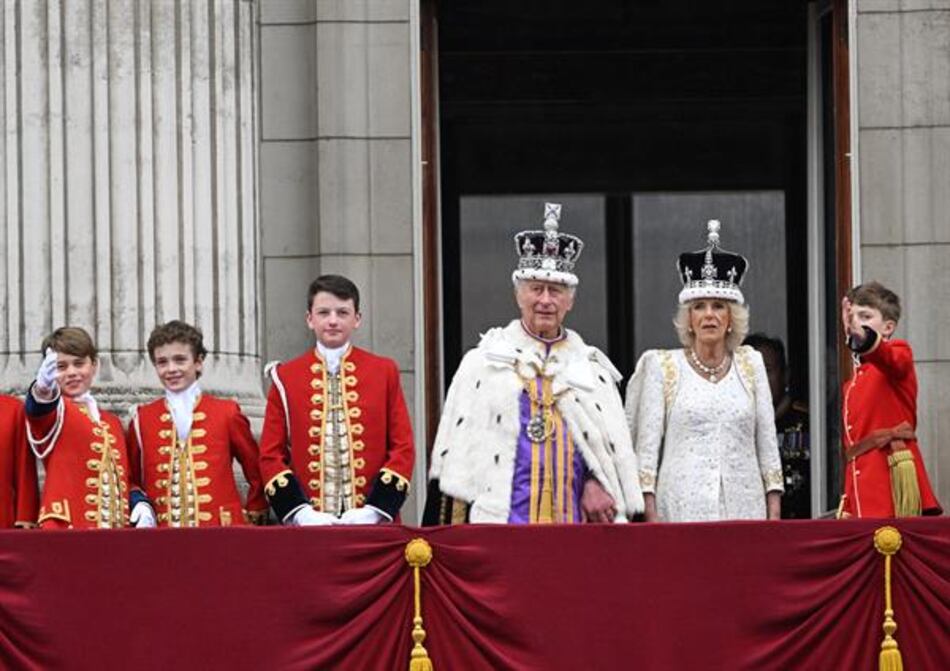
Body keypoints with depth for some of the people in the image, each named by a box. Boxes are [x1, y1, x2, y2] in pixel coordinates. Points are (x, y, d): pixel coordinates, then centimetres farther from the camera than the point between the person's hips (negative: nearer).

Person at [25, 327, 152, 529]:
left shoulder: (112, 422, 21)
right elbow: (39, 410, -21)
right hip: (66, 529, -5)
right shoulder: (55, 410, 4)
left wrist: (140, 503, 3)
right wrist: (43, 386, -44)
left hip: (116, 530, 5)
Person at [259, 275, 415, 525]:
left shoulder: (384, 372, 6)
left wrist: (374, 511, -9)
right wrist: (302, 513, -11)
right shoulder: (285, 377, 5)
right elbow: (271, 455, 3)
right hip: (308, 527, 0)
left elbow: (403, 448, 3)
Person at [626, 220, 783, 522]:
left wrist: (774, 512, 5)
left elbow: (767, 441, 12)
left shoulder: (750, 364, 13)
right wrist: (651, 516, -6)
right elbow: (646, 445, 3)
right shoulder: (662, 366, 6)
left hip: (744, 507, 2)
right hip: (682, 507, -2)